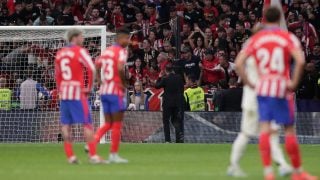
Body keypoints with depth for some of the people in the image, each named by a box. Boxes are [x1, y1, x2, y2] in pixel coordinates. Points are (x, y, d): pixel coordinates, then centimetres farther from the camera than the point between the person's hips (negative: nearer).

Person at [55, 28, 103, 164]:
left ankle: (70, 156, 5)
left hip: (64, 92, 6)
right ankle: (93, 155, -8)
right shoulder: (80, 51, -8)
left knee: (66, 125, 7)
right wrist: (89, 87, -8)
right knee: (87, 124, -4)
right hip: (77, 92, -6)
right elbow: (92, 69, -17)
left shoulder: (60, 53, 12)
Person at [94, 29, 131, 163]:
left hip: (104, 91, 7)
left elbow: (95, 67, 14)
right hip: (116, 91, -7)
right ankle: (114, 155, 2)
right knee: (117, 124, 1)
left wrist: (100, 82, 14)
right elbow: (120, 68, -25)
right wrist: (124, 83, -11)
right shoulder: (121, 52, -9)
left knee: (108, 123, 14)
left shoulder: (107, 51, 15)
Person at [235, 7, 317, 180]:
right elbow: (300, 61, -18)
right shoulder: (288, 38, -2)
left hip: (262, 88, 2)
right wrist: (294, 82, -9)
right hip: (282, 89, -2)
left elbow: (238, 63, -3)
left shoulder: (255, 39, 6)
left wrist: (249, 84, 3)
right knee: (289, 129, 6)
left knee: (264, 128, -1)